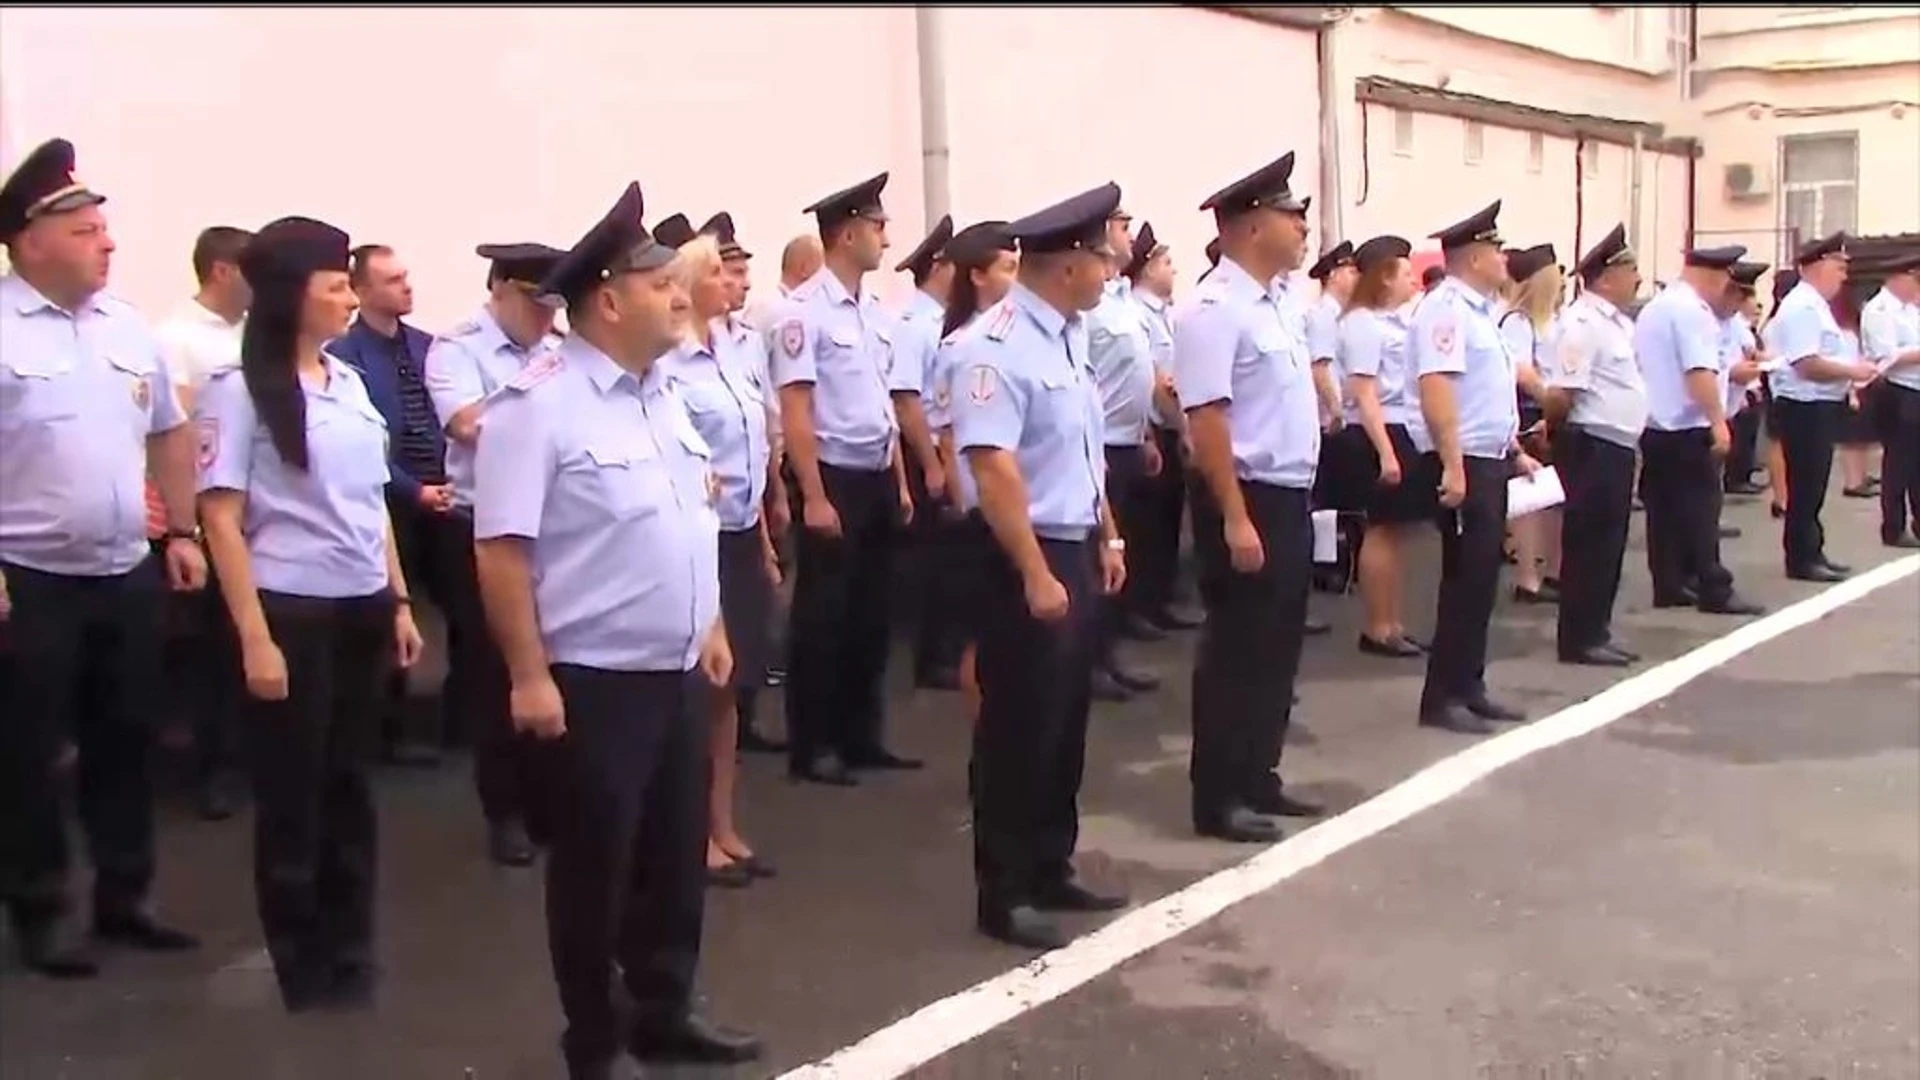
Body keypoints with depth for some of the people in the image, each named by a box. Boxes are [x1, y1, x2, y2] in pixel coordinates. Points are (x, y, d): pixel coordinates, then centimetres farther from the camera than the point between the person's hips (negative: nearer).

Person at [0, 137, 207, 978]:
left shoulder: (127, 326, 8)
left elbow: (170, 434, 17)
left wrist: (181, 533, 12)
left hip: (127, 574, 6)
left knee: (124, 742, 14)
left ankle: (123, 896, 27)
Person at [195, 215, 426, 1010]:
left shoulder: (350, 383, 10)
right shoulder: (240, 391, -9)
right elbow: (221, 517, -12)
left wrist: (400, 601, 12)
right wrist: (254, 637, -16)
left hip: (363, 609, 6)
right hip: (292, 611, -6)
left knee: (348, 786, 15)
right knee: (292, 795, 7)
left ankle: (350, 956, 29)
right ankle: (304, 968, 23)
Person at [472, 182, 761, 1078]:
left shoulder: (662, 395, 10)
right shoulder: (539, 404, -16)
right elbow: (501, 550, -19)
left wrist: (712, 628, 19)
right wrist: (531, 676, -21)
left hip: (679, 671, 8)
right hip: (594, 681, -8)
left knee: (677, 854, 18)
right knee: (594, 868, 7)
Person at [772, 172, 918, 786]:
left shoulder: (875, 313, 11)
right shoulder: (803, 312, -13)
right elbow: (795, 411, -16)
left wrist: (899, 481, 15)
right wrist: (814, 498, -18)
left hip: (877, 479, 8)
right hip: (834, 479, -8)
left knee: (871, 614, 14)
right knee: (822, 617, 2)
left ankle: (861, 737, 26)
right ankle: (811, 748, 13)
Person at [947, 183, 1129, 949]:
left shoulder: (1070, 336, 9)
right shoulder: (996, 349, -20)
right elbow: (994, 472, -24)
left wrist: (1106, 538, 20)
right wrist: (1036, 575, -23)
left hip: (1078, 550, 9)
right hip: (1027, 560, -9)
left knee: (1067, 723, 17)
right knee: (1020, 731, 1)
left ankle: (1050, 871, 31)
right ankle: (1004, 895, 15)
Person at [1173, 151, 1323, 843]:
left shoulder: (1275, 301, 12)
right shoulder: (1214, 309, -17)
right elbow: (1207, 420, -23)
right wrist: (1235, 519, -25)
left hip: (1291, 497, 9)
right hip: (1248, 501, -9)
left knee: (1278, 647, 16)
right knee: (1237, 650, -1)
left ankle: (1257, 779, 28)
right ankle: (1218, 798, 10)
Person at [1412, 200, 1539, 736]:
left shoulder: (1478, 311, 16)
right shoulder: (1446, 309, -15)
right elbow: (1436, 389, -25)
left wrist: (1515, 452, 25)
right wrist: (1453, 466, -29)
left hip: (1491, 460, 10)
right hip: (1464, 464, -10)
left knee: (1481, 579, 13)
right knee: (1465, 580, -5)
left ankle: (1469, 687, 21)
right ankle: (1442, 697, 2)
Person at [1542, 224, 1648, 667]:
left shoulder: (1615, 322, 15)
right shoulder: (1583, 324, -17)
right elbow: (1559, 395, -22)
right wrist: (1554, 429, -6)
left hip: (1616, 448, 10)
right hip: (1592, 447, -10)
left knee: (1608, 545, 14)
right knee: (1588, 545, -3)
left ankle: (1596, 632, 23)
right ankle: (1579, 639, 4)